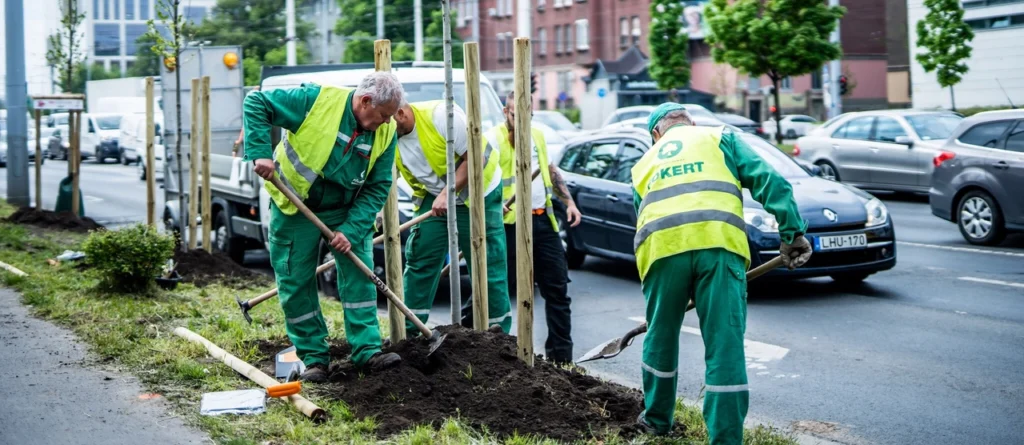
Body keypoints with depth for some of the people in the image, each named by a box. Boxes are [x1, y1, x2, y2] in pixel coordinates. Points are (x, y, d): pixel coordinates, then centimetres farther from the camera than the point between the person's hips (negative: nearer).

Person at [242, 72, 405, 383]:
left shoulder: (385, 134, -10)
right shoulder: (316, 101, -22)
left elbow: (378, 188, -8)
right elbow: (256, 103, -18)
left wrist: (351, 231, -20)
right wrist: (260, 153, -29)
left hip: (346, 211, 3)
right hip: (295, 208, -3)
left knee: (359, 275, -6)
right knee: (296, 282, 0)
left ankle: (367, 352, -1)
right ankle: (314, 359, 11)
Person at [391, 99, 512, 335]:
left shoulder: (440, 115, -25)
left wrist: (447, 193, -28)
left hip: (478, 194, -5)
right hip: (433, 197, 6)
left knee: (488, 269, -4)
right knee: (419, 261, 0)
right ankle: (407, 330, 9)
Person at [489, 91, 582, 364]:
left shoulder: (537, 136, 15)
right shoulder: (492, 139, -7)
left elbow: (551, 172, 25)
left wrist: (569, 202, 15)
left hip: (543, 221, 6)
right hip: (509, 225, -6)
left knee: (557, 288, 7)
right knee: (503, 290, 0)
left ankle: (561, 356, 15)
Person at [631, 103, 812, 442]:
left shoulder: (643, 164, 32)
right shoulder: (719, 137, 25)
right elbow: (768, 181, 9)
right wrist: (792, 232, 5)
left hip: (662, 247, 2)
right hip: (717, 242, -2)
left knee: (660, 338, 22)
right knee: (725, 347, 0)